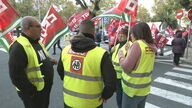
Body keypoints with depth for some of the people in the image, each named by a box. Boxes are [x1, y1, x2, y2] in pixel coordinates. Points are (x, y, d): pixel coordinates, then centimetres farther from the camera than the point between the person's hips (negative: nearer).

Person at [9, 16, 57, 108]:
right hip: (33, 93, -8)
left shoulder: (36, 41, 6)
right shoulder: (19, 47, -23)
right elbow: (16, 76, -25)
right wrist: (32, 91, -20)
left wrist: (49, 60, -1)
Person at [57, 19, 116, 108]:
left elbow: (60, 71, 7)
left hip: (68, 100, 4)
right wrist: (105, 96, 0)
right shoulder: (101, 54, -23)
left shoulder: (66, 50, -8)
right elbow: (111, 82, -19)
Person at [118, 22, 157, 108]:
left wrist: (121, 55, -5)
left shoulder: (137, 44, -20)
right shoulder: (151, 46, 1)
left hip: (133, 89, -7)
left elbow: (126, 67, -20)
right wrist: (129, 51, 9)